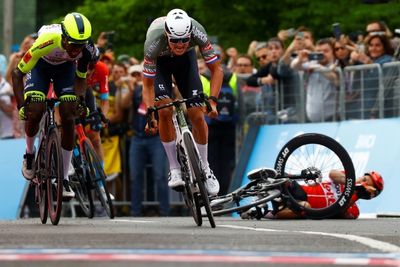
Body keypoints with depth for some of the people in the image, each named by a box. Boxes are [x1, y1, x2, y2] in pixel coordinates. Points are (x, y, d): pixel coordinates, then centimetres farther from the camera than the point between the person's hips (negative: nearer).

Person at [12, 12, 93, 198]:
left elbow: (81, 77, -8)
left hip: (65, 68, 2)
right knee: (34, 113, -21)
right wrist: (21, 105, -35)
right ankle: (29, 154, 12)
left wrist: (81, 99, -24)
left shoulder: (86, 50, -31)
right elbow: (17, 73, -29)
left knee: (68, 119, -11)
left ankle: (64, 178, -2)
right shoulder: (47, 41, -42)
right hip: (41, 66, -2)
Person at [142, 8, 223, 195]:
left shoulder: (197, 32, -38)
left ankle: (205, 170, 10)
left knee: (197, 115, -8)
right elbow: (148, 84, -29)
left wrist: (212, 101, -37)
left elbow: (216, 69, -25)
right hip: (159, 61, -1)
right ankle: (174, 169, -9)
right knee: (165, 110, -22)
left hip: (185, 59, 2)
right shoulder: (154, 41, -41)